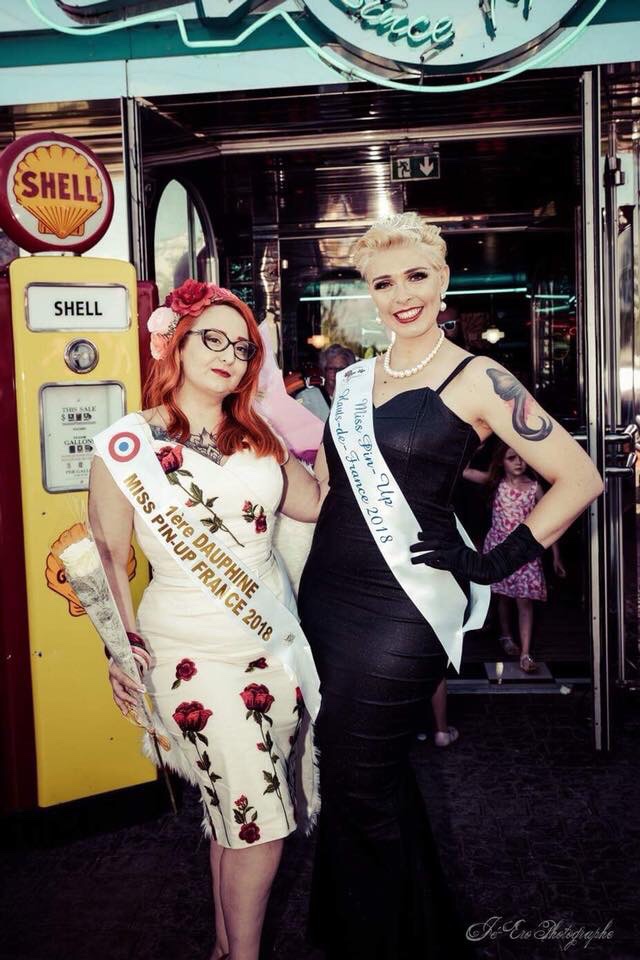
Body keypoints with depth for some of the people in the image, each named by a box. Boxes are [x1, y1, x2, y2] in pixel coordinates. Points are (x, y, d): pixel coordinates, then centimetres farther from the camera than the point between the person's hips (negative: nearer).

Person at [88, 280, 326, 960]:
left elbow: (316, 502, 14)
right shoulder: (128, 443, -7)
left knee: (234, 813, 12)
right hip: (194, 655, -5)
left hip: (272, 641, 5)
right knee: (258, 820, -2)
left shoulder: (256, 437, 9)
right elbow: (107, 558, -2)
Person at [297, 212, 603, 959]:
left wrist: (497, 562, -11)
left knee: (361, 793, 2)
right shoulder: (354, 380, 11)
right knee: (359, 778, 18)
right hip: (324, 596, 7)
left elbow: (580, 478, -8)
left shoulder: (478, 380, -7)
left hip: (400, 609, -7)